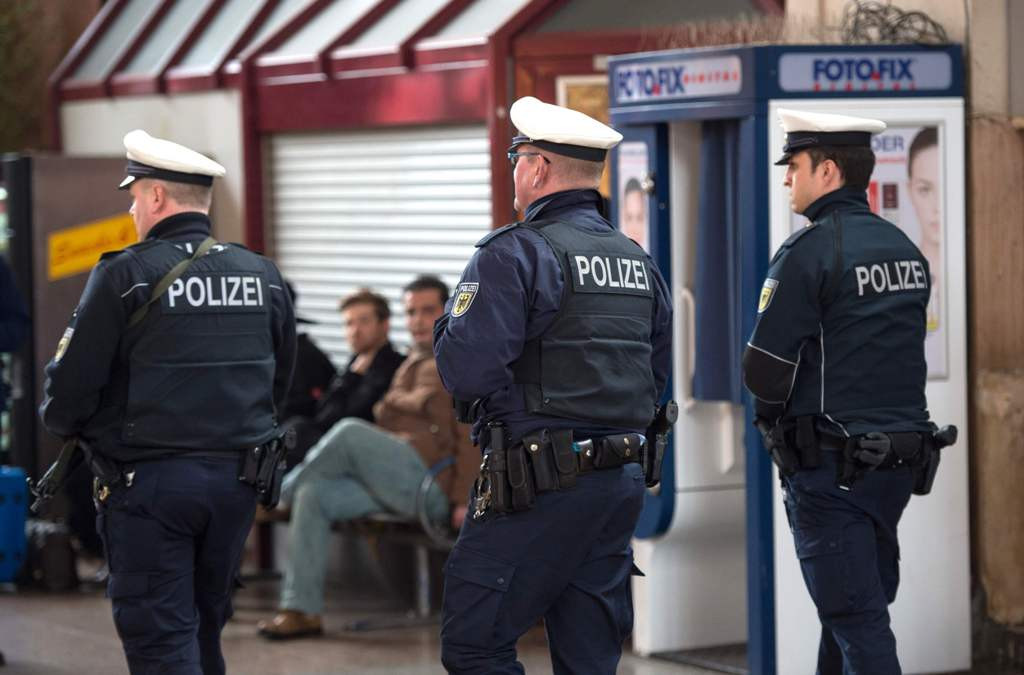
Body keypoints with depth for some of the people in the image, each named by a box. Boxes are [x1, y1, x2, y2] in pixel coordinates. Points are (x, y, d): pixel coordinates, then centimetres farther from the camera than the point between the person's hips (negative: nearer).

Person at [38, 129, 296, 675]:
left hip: (148, 486, -6)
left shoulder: (125, 275, -12)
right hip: (235, 485, 6)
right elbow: (279, 385, 15)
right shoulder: (263, 277, 5)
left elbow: (68, 390, -12)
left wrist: (61, 421, 10)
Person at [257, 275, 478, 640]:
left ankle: (283, 489, -7)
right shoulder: (410, 365, 28)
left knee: (350, 431, -27)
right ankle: (302, 609, -19)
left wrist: (463, 499, -16)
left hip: (430, 484, -8)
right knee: (314, 494, -15)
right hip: (392, 482, 8)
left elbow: (472, 438, -7)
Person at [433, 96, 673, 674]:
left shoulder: (517, 254, -11)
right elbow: (656, 376, 18)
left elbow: (465, 370, -17)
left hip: (539, 489, -8)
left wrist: (447, 330, 2)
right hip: (623, 484, 8)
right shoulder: (637, 261, 14)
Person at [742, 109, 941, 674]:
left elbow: (764, 370, -14)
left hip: (831, 470, -8)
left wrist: (773, 417, 5)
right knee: (857, 610, 17)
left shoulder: (809, 250, -14)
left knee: (857, 621, -6)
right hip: (899, 458, 8)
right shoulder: (905, 249, 11)